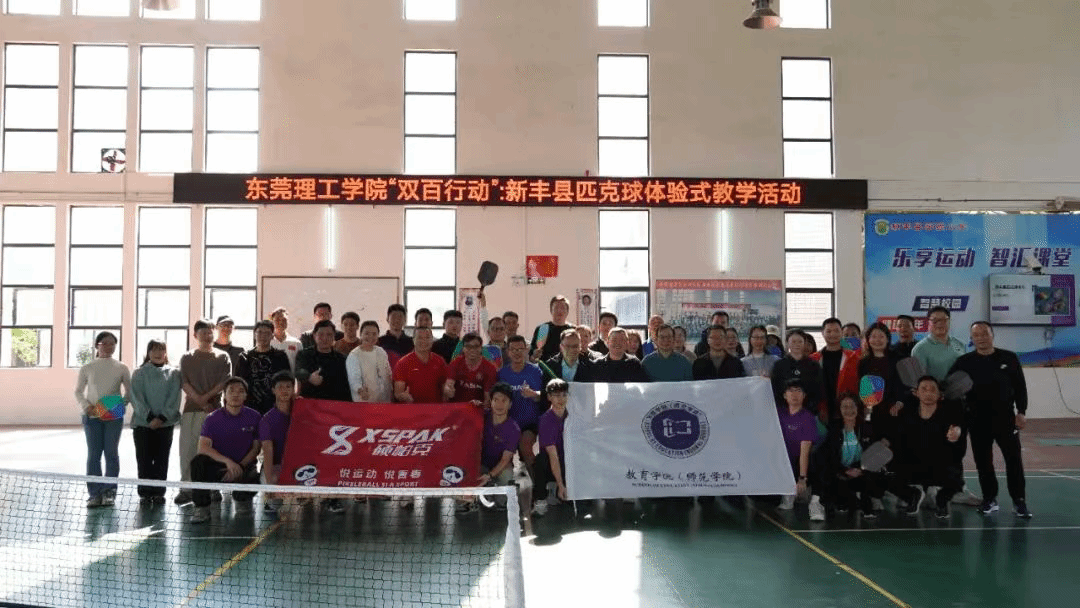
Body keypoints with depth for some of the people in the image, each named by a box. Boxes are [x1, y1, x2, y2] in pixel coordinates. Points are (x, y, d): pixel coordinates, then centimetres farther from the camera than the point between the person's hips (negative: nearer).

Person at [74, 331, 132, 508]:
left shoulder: (121, 368, 6)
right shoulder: (87, 368, 6)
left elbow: (129, 391, 9)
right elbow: (78, 391, 9)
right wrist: (86, 407, -8)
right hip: (92, 416, 0)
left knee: (111, 453, 1)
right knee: (93, 454, 0)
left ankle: (109, 493, 7)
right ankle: (95, 494, 4)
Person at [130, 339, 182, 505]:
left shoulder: (174, 373, 5)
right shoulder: (139, 373, 3)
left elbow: (174, 397, -1)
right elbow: (137, 398, -4)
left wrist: (162, 417, -11)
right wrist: (149, 417, -14)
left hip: (166, 422, 1)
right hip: (143, 423, -1)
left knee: (161, 460, 5)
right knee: (144, 459, 2)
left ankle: (159, 492, 12)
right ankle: (145, 493, 9)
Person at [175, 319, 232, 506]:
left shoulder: (222, 357, 10)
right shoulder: (187, 358, 13)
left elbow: (225, 382, 0)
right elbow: (184, 383, 3)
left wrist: (206, 397, -11)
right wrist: (199, 400, -10)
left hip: (215, 408, -1)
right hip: (191, 409, 1)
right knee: (187, 448, -3)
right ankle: (186, 488, 0)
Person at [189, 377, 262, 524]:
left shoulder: (254, 417, -2)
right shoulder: (213, 418, -4)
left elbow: (256, 448, 1)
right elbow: (203, 447, -15)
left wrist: (239, 467, -15)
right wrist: (227, 461, -29)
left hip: (244, 467, 0)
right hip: (217, 466, 0)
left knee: (253, 478, -32)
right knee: (198, 461, -30)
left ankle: (241, 498, 10)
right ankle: (202, 508, -18)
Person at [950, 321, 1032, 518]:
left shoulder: (1009, 358, 2)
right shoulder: (964, 362, 0)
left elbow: (1020, 386, 4)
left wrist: (1021, 412, -2)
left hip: (1005, 417, -1)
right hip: (977, 419, 1)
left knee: (1014, 458, -2)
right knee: (983, 461, 6)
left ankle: (1019, 501, 8)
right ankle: (990, 499, 17)